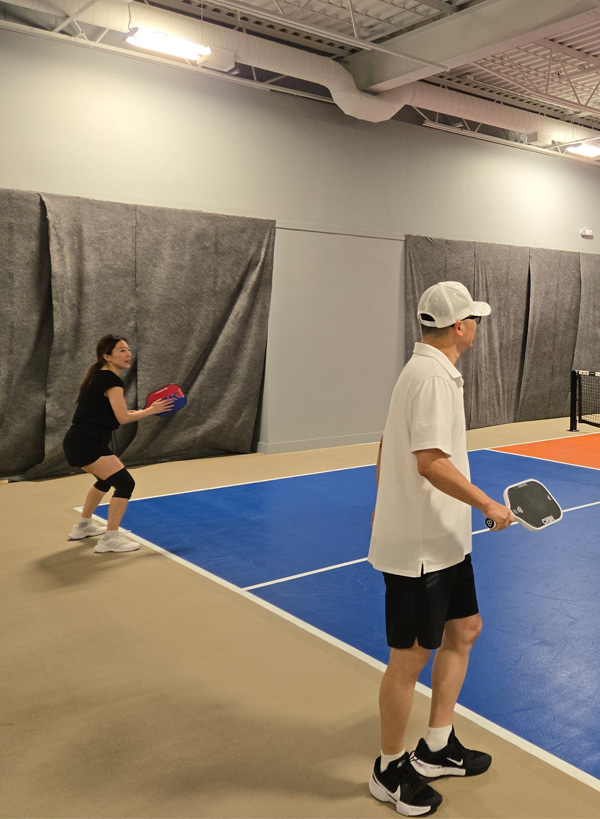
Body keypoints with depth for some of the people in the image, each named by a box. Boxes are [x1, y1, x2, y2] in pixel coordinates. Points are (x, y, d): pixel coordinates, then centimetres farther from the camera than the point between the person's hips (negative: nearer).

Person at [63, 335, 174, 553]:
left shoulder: (100, 376, 15)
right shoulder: (111, 380, -14)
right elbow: (123, 418, -18)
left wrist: (128, 412, 13)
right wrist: (151, 410, -6)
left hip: (77, 442, 11)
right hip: (87, 444, -11)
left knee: (107, 479, 31)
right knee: (125, 483, -13)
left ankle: (83, 526, 43)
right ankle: (110, 539, -10)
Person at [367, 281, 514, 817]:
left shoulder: (428, 370, 10)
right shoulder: (433, 376, -21)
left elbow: (388, 445, 16)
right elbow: (431, 461, -28)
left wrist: (386, 503, 24)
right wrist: (488, 504, -17)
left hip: (443, 542, 10)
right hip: (417, 550, -10)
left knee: (464, 630, 20)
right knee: (411, 658, 4)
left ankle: (437, 748, 35)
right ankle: (390, 770, 25)